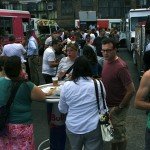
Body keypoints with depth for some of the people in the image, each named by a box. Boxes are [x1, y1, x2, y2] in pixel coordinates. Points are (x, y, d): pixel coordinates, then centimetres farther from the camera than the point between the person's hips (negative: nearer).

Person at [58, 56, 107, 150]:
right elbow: (103, 106, 2)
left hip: (73, 128, 2)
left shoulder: (66, 86, -10)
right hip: (93, 128, -1)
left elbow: (62, 109, 2)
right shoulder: (98, 84, -13)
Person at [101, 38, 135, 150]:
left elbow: (131, 90, -25)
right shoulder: (106, 62, 1)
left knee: (119, 134, 8)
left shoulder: (121, 67, -26)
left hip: (117, 107, -8)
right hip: (108, 105, 8)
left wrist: (120, 107, -18)